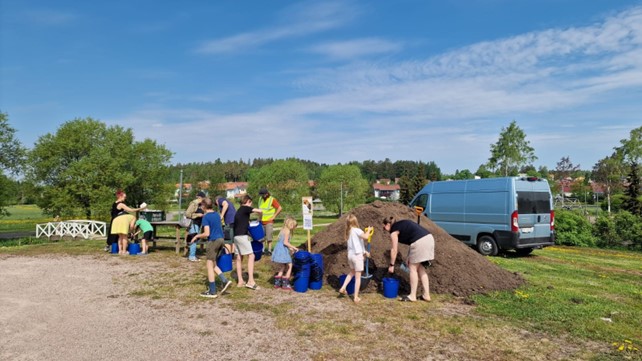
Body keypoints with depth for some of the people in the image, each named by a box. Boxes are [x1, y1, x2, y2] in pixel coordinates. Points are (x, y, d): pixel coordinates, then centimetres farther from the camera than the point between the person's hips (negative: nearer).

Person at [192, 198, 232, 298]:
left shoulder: (206, 217, -12)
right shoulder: (217, 214, 11)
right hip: (220, 239, 8)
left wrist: (197, 236, -1)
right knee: (212, 264, 19)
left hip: (213, 241, -8)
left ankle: (212, 292, 6)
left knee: (210, 265, 2)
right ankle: (225, 280, 7)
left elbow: (207, 233, -18)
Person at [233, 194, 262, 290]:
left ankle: (240, 281, 14)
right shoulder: (245, 208, -4)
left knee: (239, 258, 10)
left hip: (236, 235, 9)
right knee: (251, 256, -9)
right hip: (242, 235, -9)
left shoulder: (239, 210, 20)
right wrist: (258, 213, 6)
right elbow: (259, 211, -14)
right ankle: (250, 280, -15)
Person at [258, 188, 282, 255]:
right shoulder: (260, 199, 10)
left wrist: (274, 216, -12)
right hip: (261, 221, 6)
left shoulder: (272, 200, -9)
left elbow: (280, 208, -12)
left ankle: (269, 250, -3)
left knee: (268, 237, -7)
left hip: (269, 221, -6)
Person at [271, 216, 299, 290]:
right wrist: (293, 247, -13)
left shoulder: (283, 230, 17)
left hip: (279, 250, 9)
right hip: (283, 251, -9)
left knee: (282, 267, 19)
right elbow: (285, 242, -19)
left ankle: (277, 283, 24)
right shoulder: (287, 231, -11)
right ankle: (285, 284, 0)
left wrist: (290, 248, 16)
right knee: (289, 266, 0)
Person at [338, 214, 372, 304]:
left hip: (350, 255, 7)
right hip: (357, 255, -7)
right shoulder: (357, 230, -15)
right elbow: (365, 236, -33)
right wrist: (369, 230, -14)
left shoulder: (348, 232, 9)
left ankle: (343, 288, 22)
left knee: (352, 272, 29)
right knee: (358, 277, 3)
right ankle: (356, 297, 7)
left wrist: (364, 251, 18)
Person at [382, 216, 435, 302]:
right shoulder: (401, 224, 25)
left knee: (413, 268, 4)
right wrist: (409, 258, 24)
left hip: (420, 242, -9)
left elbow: (394, 250, 3)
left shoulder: (393, 231, 2)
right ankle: (426, 294, 18)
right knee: (421, 268, 17)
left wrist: (391, 265, 13)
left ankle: (412, 296, 10)